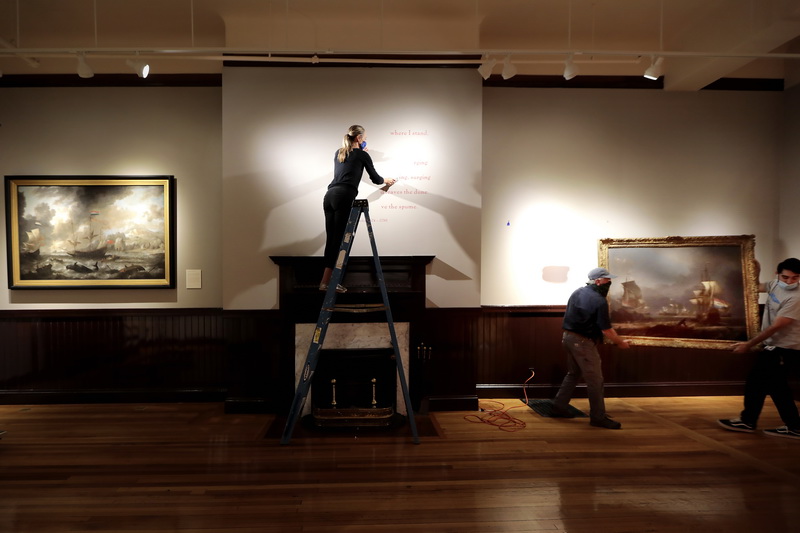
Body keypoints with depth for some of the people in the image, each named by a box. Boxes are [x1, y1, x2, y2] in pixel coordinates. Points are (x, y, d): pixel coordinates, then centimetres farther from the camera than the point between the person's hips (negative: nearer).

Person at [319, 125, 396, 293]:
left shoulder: (338, 153, 25)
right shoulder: (362, 155, 8)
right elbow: (375, 178, 15)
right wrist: (386, 181, 36)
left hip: (329, 196, 7)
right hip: (344, 197, -7)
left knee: (331, 239, 7)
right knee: (338, 239, -6)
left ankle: (328, 281, 7)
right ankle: (325, 282, -7)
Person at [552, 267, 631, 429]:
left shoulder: (577, 293, 8)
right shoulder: (599, 301, -18)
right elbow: (606, 330, -15)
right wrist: (621, 342, 0)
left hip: (568, 337, 9)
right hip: (582, 342, -9)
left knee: (572, 374, 21)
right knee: (595, 380, 1)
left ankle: (559, 407, 25)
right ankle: (598, 417, 9)